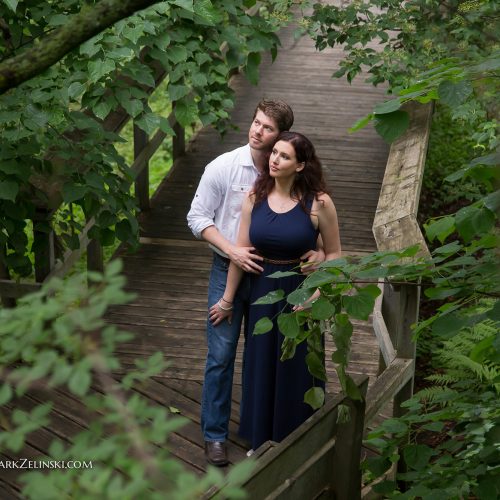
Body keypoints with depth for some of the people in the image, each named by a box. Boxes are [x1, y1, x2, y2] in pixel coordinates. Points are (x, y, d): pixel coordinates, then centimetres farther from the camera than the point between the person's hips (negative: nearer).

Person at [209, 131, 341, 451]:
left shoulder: (319, 202, -14)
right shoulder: (255, 197, -6)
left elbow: (333, 253, -5)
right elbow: (241, 251, -1)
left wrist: (315, 294, -16)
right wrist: (227, 300, 5)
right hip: (262, 290, 3)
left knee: (296, 371, 9)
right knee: (261, 366, 14)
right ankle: (263, 441, 34)